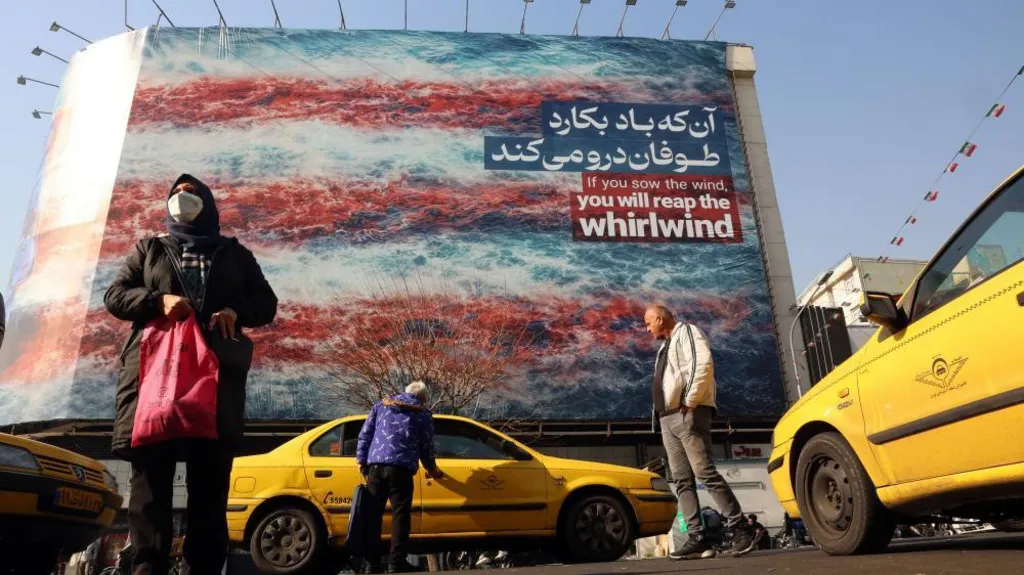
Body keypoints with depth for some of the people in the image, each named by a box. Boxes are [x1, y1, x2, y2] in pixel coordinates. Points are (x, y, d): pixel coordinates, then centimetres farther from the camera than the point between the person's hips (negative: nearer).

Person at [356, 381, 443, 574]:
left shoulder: (381, 405, 20)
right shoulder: (423, 413, 12)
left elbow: (364, 435, 13)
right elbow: (426, 447, 13)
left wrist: (362, 460, 17)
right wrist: (432, 470, 28)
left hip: (375, 466, 3)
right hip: (401, 468, -3)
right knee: (400, 514, 1)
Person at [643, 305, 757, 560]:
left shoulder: (686, 332, 0)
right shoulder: (665, 346, 27)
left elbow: (703, 364, -16)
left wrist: (690, 402, -17)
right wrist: (662, 412, 11)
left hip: (687, 414, -9)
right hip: (668, 419, 9)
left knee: (706, 473, -13)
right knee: (682, 481, 2)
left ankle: (740, 530, -6)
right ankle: (698, 539, 1)